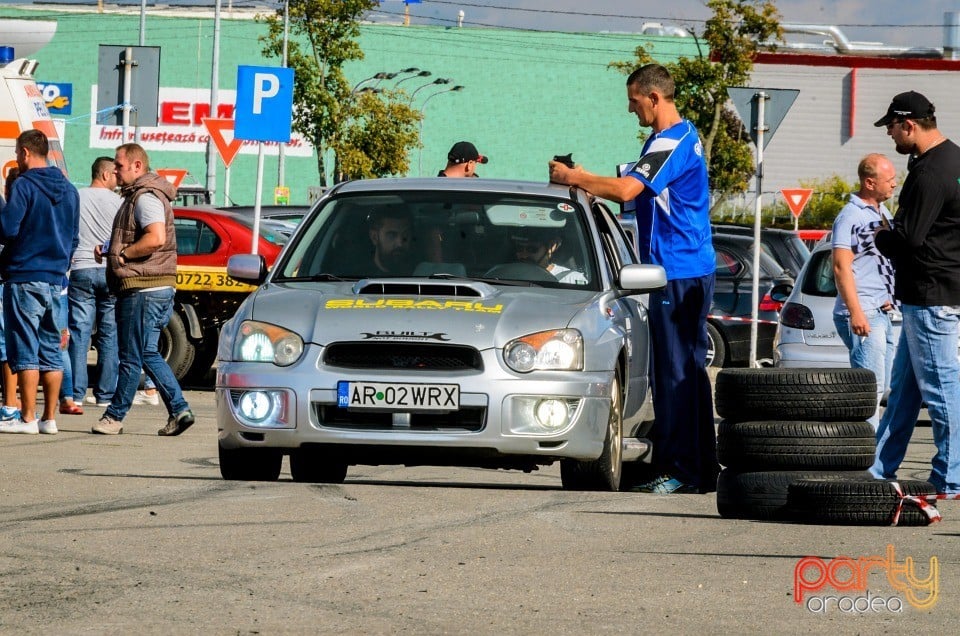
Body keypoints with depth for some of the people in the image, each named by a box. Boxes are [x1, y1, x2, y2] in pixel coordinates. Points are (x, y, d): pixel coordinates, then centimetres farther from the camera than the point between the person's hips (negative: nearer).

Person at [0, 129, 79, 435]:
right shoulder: (69, 190, 12)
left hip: (24, 278, -7)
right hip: (55, 280, 7)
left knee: (25, 351, -5)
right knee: (51, 351, 9)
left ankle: (27, 418, -6)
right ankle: (49, 418, 9)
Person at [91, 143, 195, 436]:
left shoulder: (145, 197, -14)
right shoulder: (137, 196, 20)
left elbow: (156, 238, -28)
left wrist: (122, 253, -16)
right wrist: (110, 249, 13)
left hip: (144, 290, -11)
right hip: (156, 288, 11)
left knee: (131, 357, -3)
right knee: (147, 354, 13)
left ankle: (115, 417, 3)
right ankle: (179, 410, 9)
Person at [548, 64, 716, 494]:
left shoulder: (673, 143, -16)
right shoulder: (678, 138, 18)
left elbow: (626, 189, -25)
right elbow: (635, 191, 21)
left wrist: (574, 178, -13)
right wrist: (585, 182, 8)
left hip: (678, 271, -11)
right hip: (690, 269, 11)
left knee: (675, 372, -9)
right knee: (688, 370, 12)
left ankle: (679, 469, -8)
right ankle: (702, 470, 15)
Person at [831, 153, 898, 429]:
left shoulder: (883, 213, 18)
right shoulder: (850, 216, -10)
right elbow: (841, 267, -16)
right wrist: (855, 312, -22)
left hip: (883, 311, 9)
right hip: (863, 313, -9)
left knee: (881, 386, 10)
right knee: (871, 386, -15)